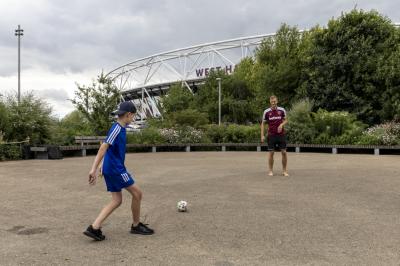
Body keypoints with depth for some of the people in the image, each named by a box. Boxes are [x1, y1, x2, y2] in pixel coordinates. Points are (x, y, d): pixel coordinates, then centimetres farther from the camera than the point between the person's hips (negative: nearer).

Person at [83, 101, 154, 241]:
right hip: (115, 169, -9)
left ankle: (94, 228, 3)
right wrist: (94, 169, -25)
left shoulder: (120, 128, 13)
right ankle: (136, 225, 17)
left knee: (117, 200, 9)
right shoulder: (117, 128, -16)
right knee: (137, 193, 1)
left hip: (110, 169, 9)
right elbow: (103, 148, -22)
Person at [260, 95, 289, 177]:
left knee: (284, 152, 0)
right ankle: (270, 171, 12)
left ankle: (284, 171, 12)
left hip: (281, 134, 1)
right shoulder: (266, 112, -1)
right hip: (271, 135, -1)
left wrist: (282, 124, -10)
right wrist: (262, 135, -1)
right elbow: (263, 123, 5)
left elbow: (285, 120, 12)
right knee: (271, 153, 0)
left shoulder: (282, 110, 0)